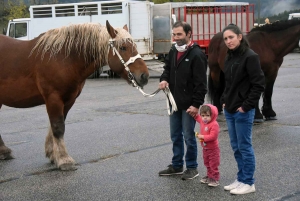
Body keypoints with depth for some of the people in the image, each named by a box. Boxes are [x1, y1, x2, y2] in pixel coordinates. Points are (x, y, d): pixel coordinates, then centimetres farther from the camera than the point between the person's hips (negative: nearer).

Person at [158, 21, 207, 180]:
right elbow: (167, 68, 21)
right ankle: (176, 165, 28)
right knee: (175, 136, 16)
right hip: (174, 102, 7)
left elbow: (200, 83, -17)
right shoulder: (173, 51, 7)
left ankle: (192, 168, 17)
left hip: (189, 105, -7)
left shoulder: (196, 54, -16)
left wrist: (196, 104, -21)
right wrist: (164, 79, -2)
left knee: (188, 137, 3)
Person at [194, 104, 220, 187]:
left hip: (213, 149, -9)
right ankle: (209, 176, 33)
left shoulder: (214, 125, -26)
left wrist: (202, 137, -29)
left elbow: (212, 136, -32)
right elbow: (198, 118, 26)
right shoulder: (202, 121, 1)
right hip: (205, 148, 9)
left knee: (213, 165, 1)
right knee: (207, 164, 20)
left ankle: (215, 179, 9)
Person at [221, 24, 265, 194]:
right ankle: (241, 179, 24)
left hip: (243, 111, -8)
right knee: (236, 147, 13)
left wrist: (246, 106, -16)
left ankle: (248, 183, 11)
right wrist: (224, 101, 11)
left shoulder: (250, 57, -13)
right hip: (229, 110, 8)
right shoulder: (229, 58, 11)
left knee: (244, 147, 0)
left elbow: (259, 85, -16)